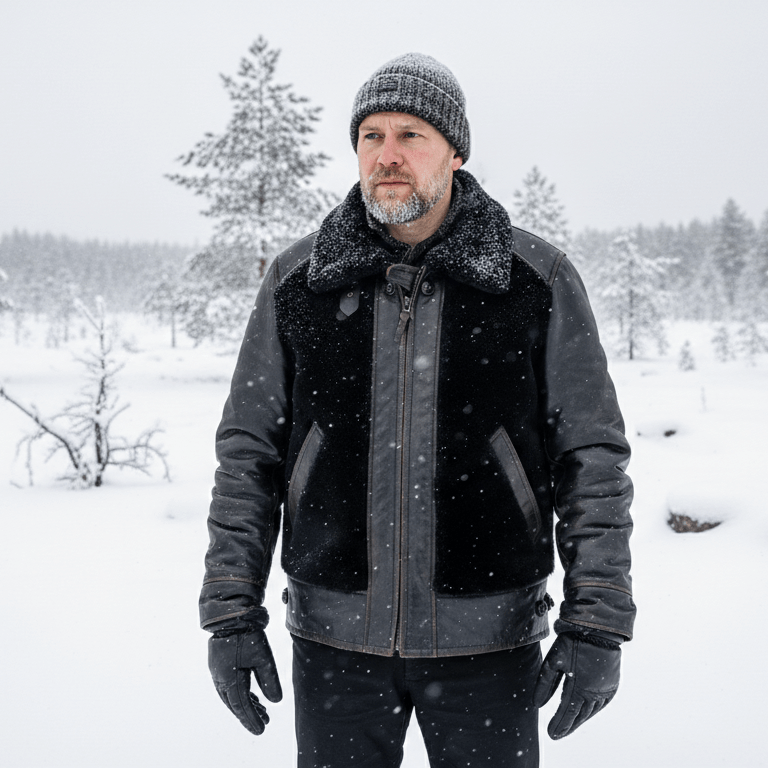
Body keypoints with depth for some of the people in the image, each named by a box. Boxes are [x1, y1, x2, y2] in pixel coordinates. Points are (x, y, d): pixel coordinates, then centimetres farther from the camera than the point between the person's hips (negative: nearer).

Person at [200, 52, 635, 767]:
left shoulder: (540, 281, -4)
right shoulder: (295, 281, 0)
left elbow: (593, 458, -2)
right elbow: (248, 454, 4)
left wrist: (597, 625, -7)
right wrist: (231, 613, -1)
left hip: (488, 638, -1)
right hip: (334, 639, 1)